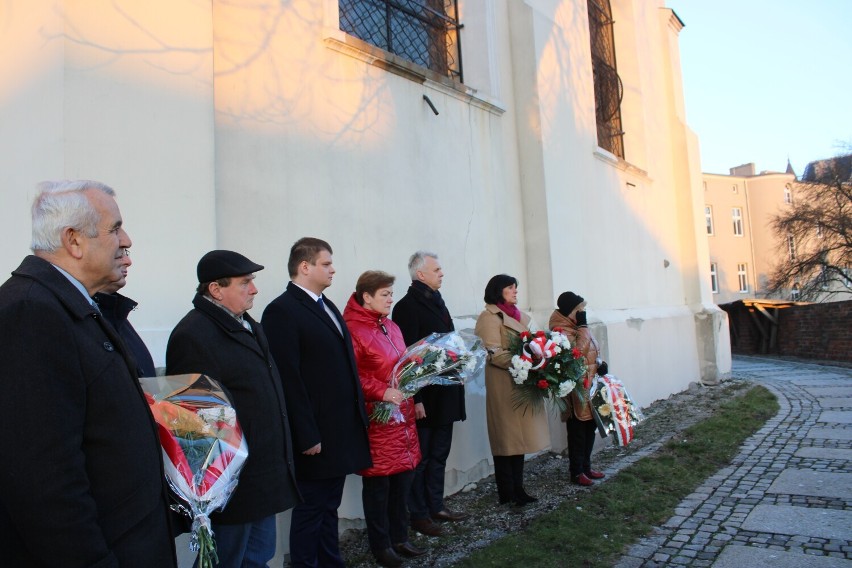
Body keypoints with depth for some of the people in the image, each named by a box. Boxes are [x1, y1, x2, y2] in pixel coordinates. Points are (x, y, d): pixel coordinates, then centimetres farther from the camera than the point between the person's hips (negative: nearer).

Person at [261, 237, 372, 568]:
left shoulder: (326, 305, 14)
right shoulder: (282, 310, -14)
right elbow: (288, 379, -19)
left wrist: (358, 416, 13)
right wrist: (306, 436, -19)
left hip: (342, 430, 8)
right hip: (316, 435, -8)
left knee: (329, 508, 19)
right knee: (310, 511, 7)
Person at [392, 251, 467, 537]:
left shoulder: (436, 301, 12)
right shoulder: (408, 306, -15)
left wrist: (454, 384, 13)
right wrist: (416, 400, -21)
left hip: (445, 394, 9)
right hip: (424, 397, -8)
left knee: (439, 454, 18)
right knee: (421, 458, 6)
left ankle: (436, 505, 32)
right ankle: (419, 514, 19)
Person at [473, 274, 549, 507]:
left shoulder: (518, 316, 18)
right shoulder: (490, 318, -9)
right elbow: (493, 353, -16)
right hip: (503, 385, -8)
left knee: (519, 437, 11)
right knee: (506, 438, -1)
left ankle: (517, 488, 20)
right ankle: (507, 493, 9)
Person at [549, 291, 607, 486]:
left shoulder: (575, 326, 13)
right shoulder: (561, 330, -16)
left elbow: (592, 351, 20)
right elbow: (578, 351, -27)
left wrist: (600, 365, 3)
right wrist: (583, 327, -23)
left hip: (590, 385, 9)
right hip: (577, 388, -9)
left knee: (590, 428, 15)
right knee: (578, 431, 0)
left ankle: (586, 466, 28)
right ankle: (576, 471, 12)